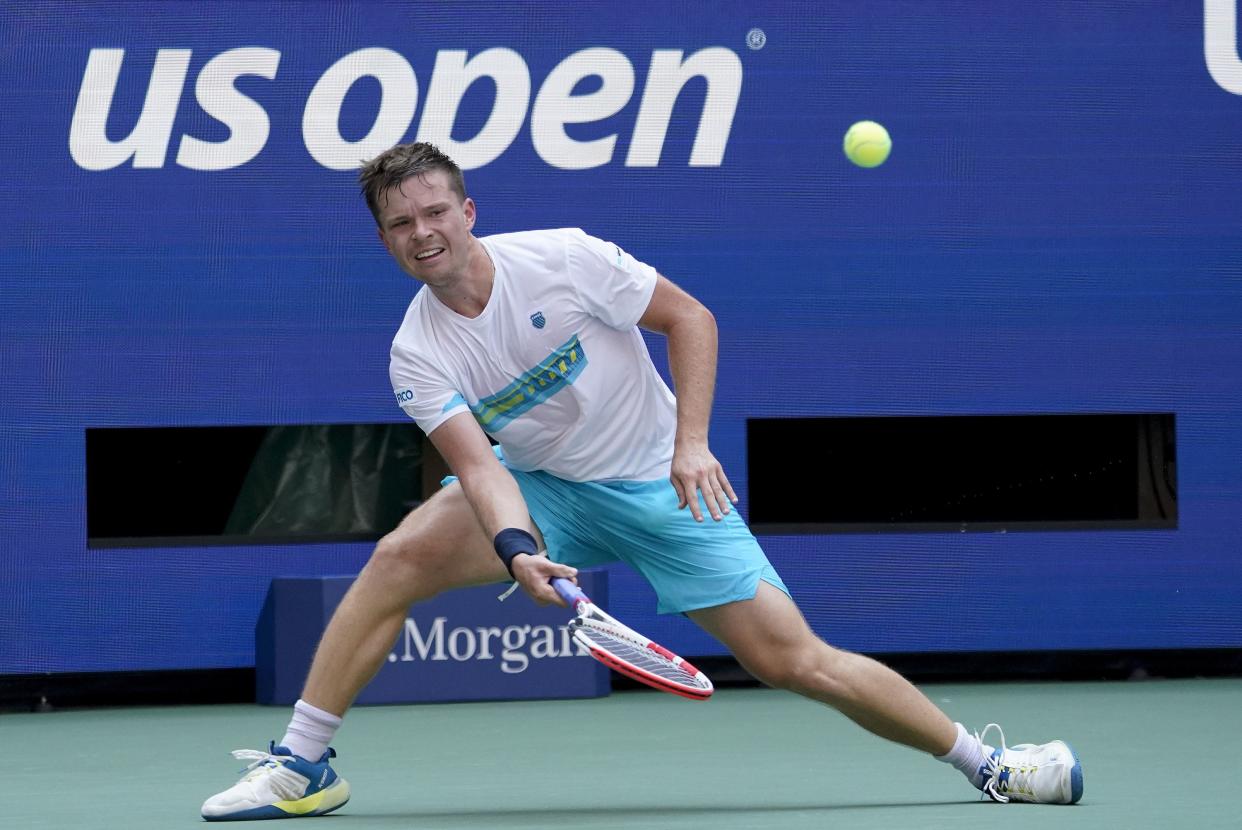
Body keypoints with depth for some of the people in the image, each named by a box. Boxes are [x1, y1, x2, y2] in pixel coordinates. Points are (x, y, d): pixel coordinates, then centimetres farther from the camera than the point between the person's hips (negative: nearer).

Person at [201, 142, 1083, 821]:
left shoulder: (563, 258, -17)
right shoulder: (417, 354, -11)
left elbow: (689, 316, -9)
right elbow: (477, 461, -22)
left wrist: (692, 441, -20)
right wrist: (515, 549, -42)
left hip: (661, 485, -2)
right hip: (546, 490, 2)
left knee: (794, 660, -11)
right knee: (400, 556, -22)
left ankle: (984, 760, 4)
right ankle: (301, 766, -14)